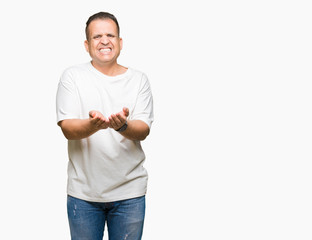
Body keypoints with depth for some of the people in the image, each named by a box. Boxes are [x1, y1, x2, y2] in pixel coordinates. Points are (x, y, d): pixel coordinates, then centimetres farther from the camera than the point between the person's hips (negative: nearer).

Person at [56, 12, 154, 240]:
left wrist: (123, 125, -28)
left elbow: (143, 131, -5)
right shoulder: (73, 76, 0)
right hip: (83, 191, -1)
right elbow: (67, 128, -9)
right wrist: (93, 124, -30)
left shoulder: (138, 79, 3)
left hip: (129, 190, 1)